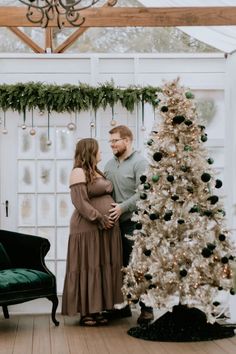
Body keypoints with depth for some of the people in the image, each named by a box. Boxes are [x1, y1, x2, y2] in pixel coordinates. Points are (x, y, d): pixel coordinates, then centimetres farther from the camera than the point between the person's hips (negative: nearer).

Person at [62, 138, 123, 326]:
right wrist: (99, 218, -18)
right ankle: (85, 312, 3)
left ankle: (97, 309, 15)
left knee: (104, 268, 8)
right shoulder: (79, 172, -9)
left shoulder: (97, 172, 18)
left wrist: (110, 219, 10)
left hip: (107, 228, 9)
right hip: (88, 229, -9)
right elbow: (80, 203, -17)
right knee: (88, 268, -4)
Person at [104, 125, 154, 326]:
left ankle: (146, 309, 0)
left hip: (133, 222, -7)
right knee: (120, 265, 11)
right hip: (114, 222, 7)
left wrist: (122, 207, -19)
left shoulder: (139, 163, -7)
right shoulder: (110, 164, 15)